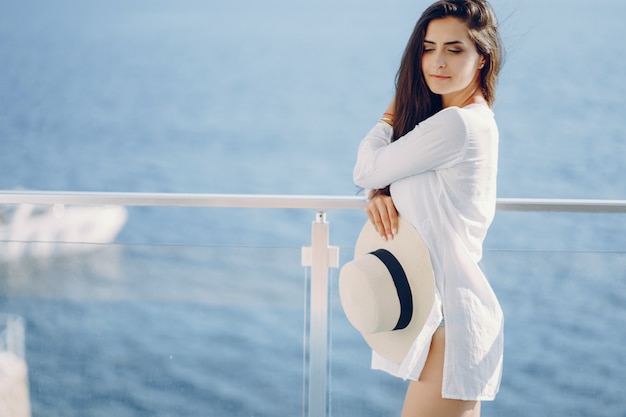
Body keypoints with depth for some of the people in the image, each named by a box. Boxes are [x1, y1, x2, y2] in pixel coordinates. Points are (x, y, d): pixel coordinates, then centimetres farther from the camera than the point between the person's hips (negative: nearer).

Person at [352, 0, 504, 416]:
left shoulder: (455, 124, -19)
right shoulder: (474, 120, 12)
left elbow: (366, 169, -10)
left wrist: (391, 116, 8)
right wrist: (381, 195, -6)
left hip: (453, 317, -10)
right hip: (447, 306, 10)